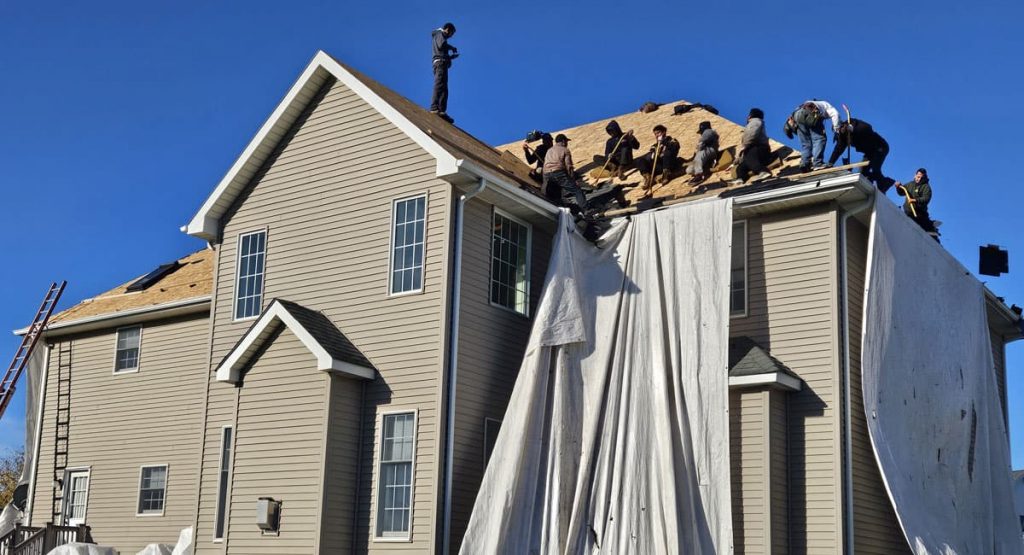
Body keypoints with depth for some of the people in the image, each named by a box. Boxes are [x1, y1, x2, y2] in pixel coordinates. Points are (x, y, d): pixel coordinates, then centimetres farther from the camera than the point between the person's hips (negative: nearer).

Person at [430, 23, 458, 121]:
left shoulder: (438, 35, 33)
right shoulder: (440, 34, 6)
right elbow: (442, 45, -16)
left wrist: (452, 56, 30)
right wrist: (452, 48, -2)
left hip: (439, 64, 10)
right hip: (441, 63, -10)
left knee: (443, 89, 4)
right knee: (440, 85, -23)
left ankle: (441, 111, -3)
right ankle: (434, 107, -37)